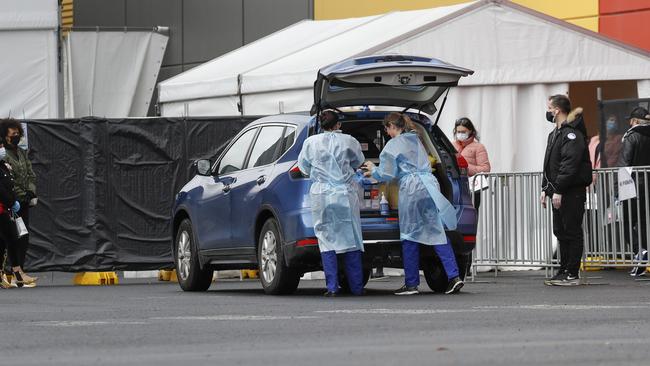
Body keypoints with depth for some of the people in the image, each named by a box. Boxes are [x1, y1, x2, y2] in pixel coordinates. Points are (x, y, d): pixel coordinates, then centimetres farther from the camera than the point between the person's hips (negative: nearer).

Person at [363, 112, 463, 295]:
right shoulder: (416, 140, 21)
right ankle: (453, 276, -8)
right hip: (430, 186, 6)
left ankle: (411, 284, 4)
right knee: (438, 233, 3)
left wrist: (373, 170, 19)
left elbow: (387, 174, -1)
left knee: (410, 237, 1)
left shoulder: (393, 145, -2)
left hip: (411, 190, -6)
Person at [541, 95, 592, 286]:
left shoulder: (572, 133, -14)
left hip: (572, 191, -10)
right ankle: (564, 271, 18)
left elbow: (570, 164, -21)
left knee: (572, 232, -6)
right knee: (560, 232, 12)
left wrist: (558, 190, -23)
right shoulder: (555, 133, 18)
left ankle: (572, 274, -4)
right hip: (559, 192, 10)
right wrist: (546, 188, 15)